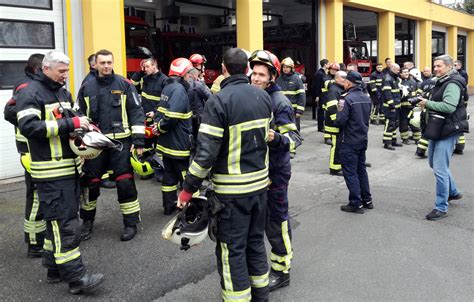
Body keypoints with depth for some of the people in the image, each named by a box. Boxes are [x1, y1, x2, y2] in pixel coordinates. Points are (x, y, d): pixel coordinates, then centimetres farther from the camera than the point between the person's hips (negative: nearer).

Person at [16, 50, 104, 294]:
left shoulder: (63, 92, 18)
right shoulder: (30, 93, -8)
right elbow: (28, 126, -21)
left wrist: (84, 126, 6)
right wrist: (70, 123, -23)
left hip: (70, 166, 9)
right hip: (51, 171, -9)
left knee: (59, 219, 14)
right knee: (63, 222, -9)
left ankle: (55, 269, 24)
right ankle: (75, 277, -7)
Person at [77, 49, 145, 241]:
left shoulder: (125, 85, 0)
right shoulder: (87, 88, 7)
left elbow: (136, 112, -1)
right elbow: (79, 116, 12)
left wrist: (138, 139, -7)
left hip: (121, 141, -2)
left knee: (125, 182, -2)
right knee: (90, 183, 9)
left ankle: (131, 222, 12)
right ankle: (87, 221, 29)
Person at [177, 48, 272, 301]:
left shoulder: (218, 101, -18)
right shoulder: (264, 97, 2)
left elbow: (206, 152, -21)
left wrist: (188, 189, -12)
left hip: (232, 190, -7)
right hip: (260, 182, 7)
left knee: (232, 249, 5)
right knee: (256, 241, 21)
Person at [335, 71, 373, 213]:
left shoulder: (347, 99, -19)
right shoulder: (366, 98, 6)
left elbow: (340, 121, -21)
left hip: (349, 141, -8)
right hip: (363, 139, 8)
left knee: (350, 172, 1)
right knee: (361, 169, 19)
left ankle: (356, 204, 3)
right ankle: (367, 200, 26)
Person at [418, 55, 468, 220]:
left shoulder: (452, 84, -17)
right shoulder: (441, 82, 14)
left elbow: (449, 106, -30)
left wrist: (428, 103, -21)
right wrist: (427, 103, 1)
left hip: (448, 131, -10)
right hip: (438, 129, 11)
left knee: (440, 169, -9)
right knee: (434, 162, 22)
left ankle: (441, 208, 0)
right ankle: (453, 192, 40)